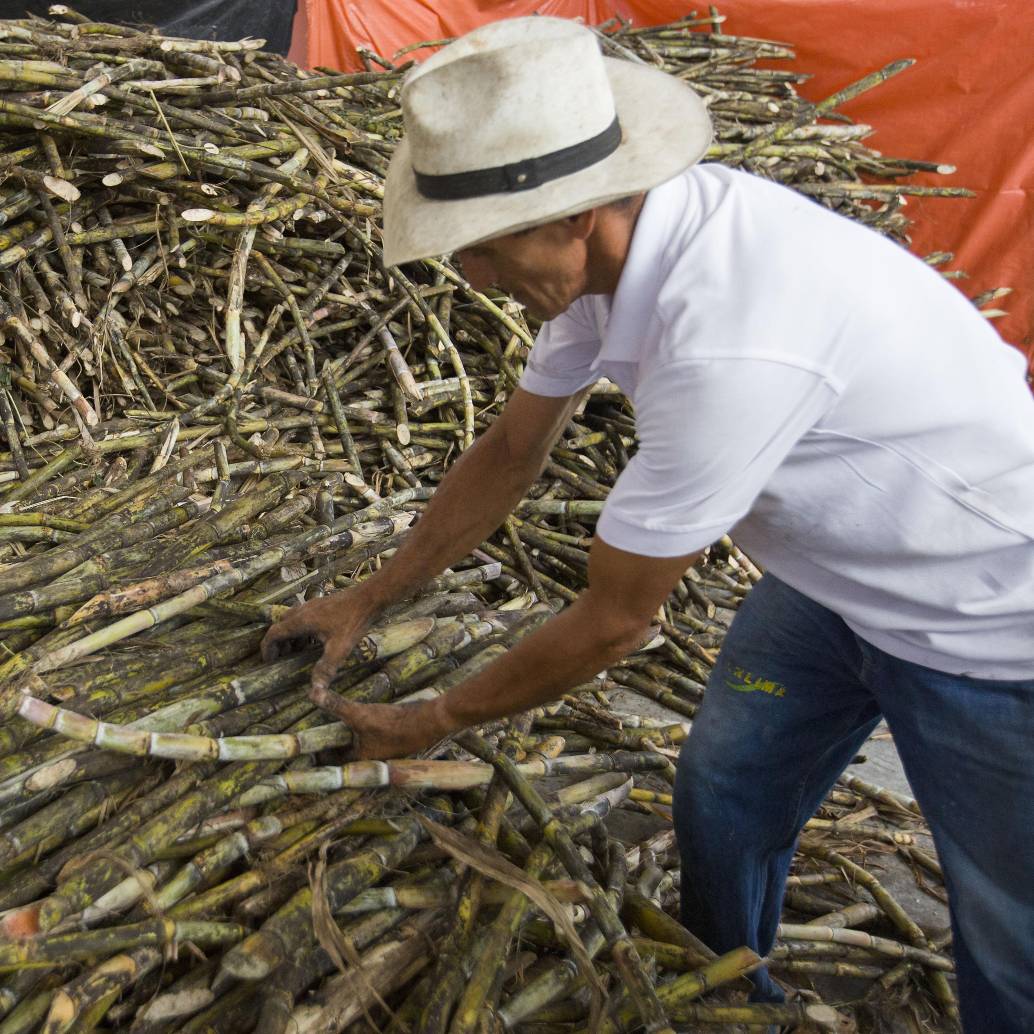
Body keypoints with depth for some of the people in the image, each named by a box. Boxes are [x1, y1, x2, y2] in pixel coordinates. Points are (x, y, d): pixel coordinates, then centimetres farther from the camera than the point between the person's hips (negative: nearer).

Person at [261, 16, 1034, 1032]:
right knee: (719, 804, 17)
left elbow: (612, 621, -26)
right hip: (835, 570, 8)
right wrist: (367, 600, 6)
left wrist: (435, 721, -9)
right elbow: (512, 451, 1)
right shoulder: (608, 234, -13)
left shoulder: (728, 342, -39)